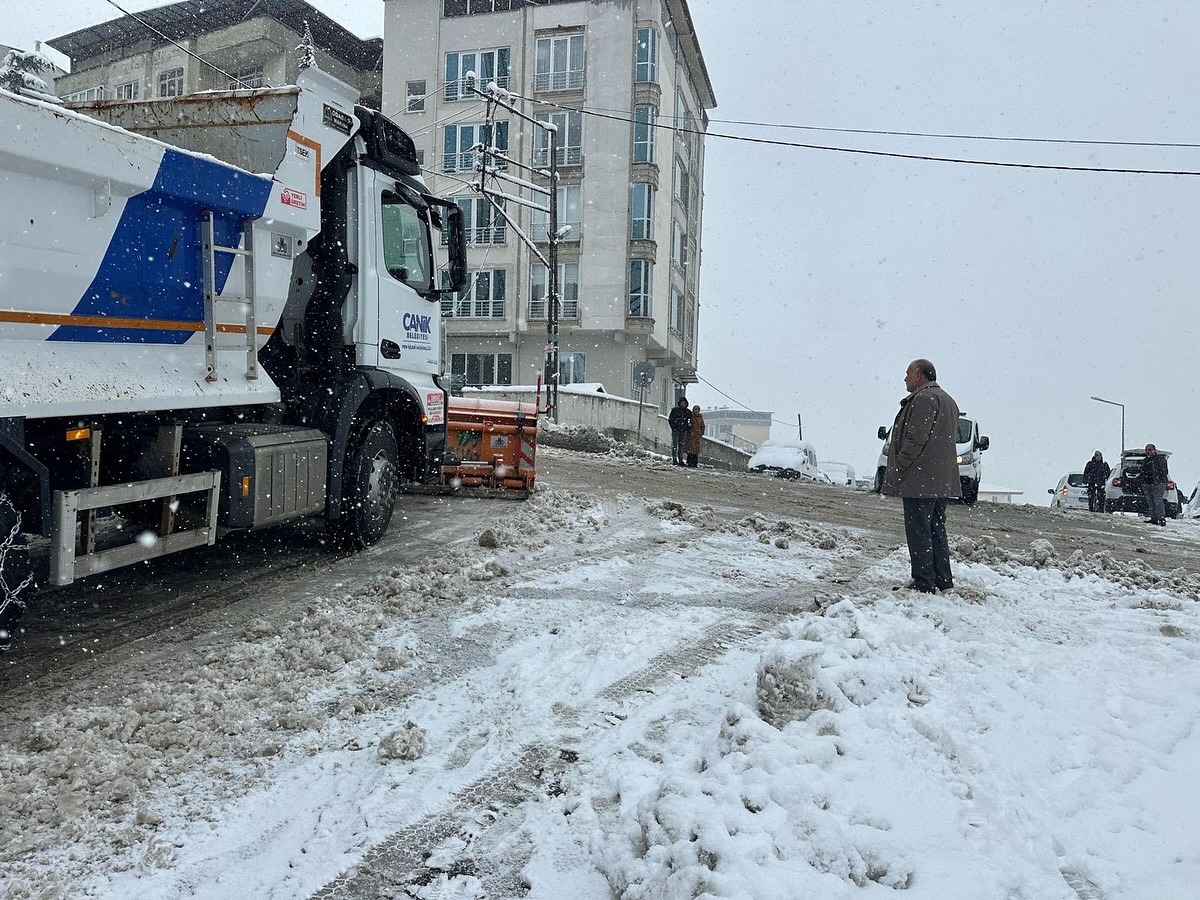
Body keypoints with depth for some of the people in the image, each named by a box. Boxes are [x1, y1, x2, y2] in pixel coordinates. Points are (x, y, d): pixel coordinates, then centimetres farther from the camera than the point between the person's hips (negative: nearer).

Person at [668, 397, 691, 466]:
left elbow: (691, 421, 16)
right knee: (675, 445, -3)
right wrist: (674, 428, -8)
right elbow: (670, 419, 1)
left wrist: (688, 429, 2)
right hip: (676, 431, -3)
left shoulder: (688, 412, 9)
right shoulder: (675, 410, 0)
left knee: (681, 446, 6)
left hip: (684, 432, 3)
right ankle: (674, 460, -1)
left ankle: (680, 460, 9)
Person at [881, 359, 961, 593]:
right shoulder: (948, 400, 21)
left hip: (920, 480, -10)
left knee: (918, 532, -6)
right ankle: (943, 580, 19)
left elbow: (915, 440, -20)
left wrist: (896, 469, -17)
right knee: (936, 530, 15)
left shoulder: (924, 398, -12)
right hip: (943, 481, 10)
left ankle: (924, 582, -4)